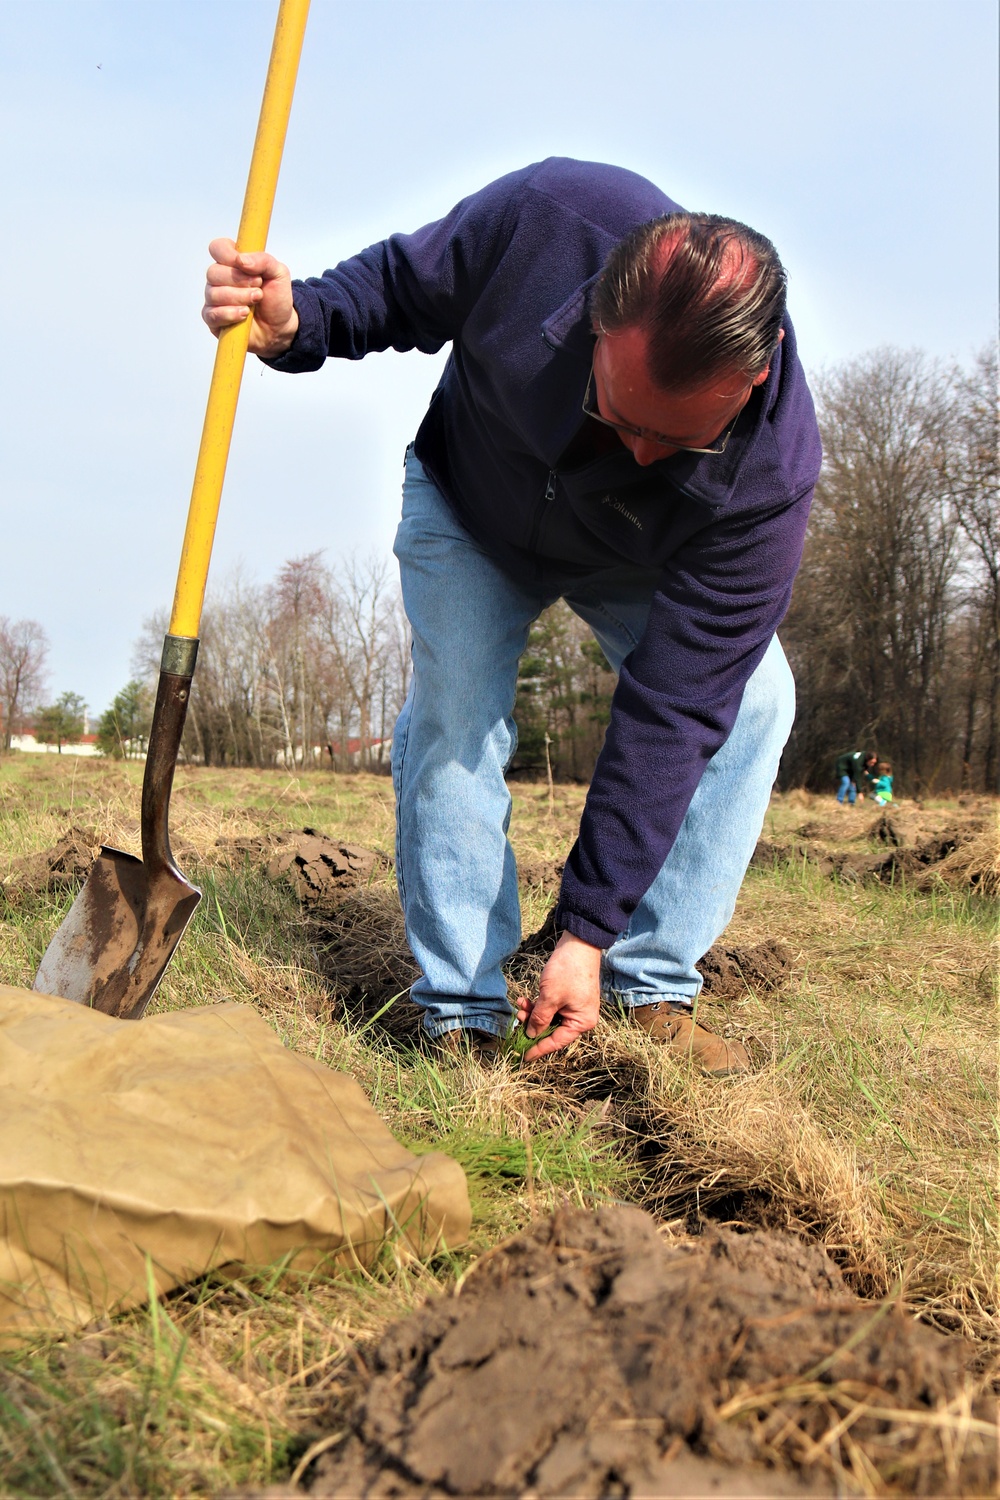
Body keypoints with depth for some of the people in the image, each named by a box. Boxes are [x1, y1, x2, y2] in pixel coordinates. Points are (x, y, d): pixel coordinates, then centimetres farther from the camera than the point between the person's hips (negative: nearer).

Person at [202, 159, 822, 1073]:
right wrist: (298, 320, -37)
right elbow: (403, 284, -14)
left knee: (750, 698, -19)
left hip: (638, 564, 1)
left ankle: (652, 997, -8)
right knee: (454, 712, -21)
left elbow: (671, 710, -36)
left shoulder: (771, 472, -38)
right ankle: (462, 1015, -9)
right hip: (469, 510, 0)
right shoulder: (547, 216, -37)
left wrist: (588, 930, -35)